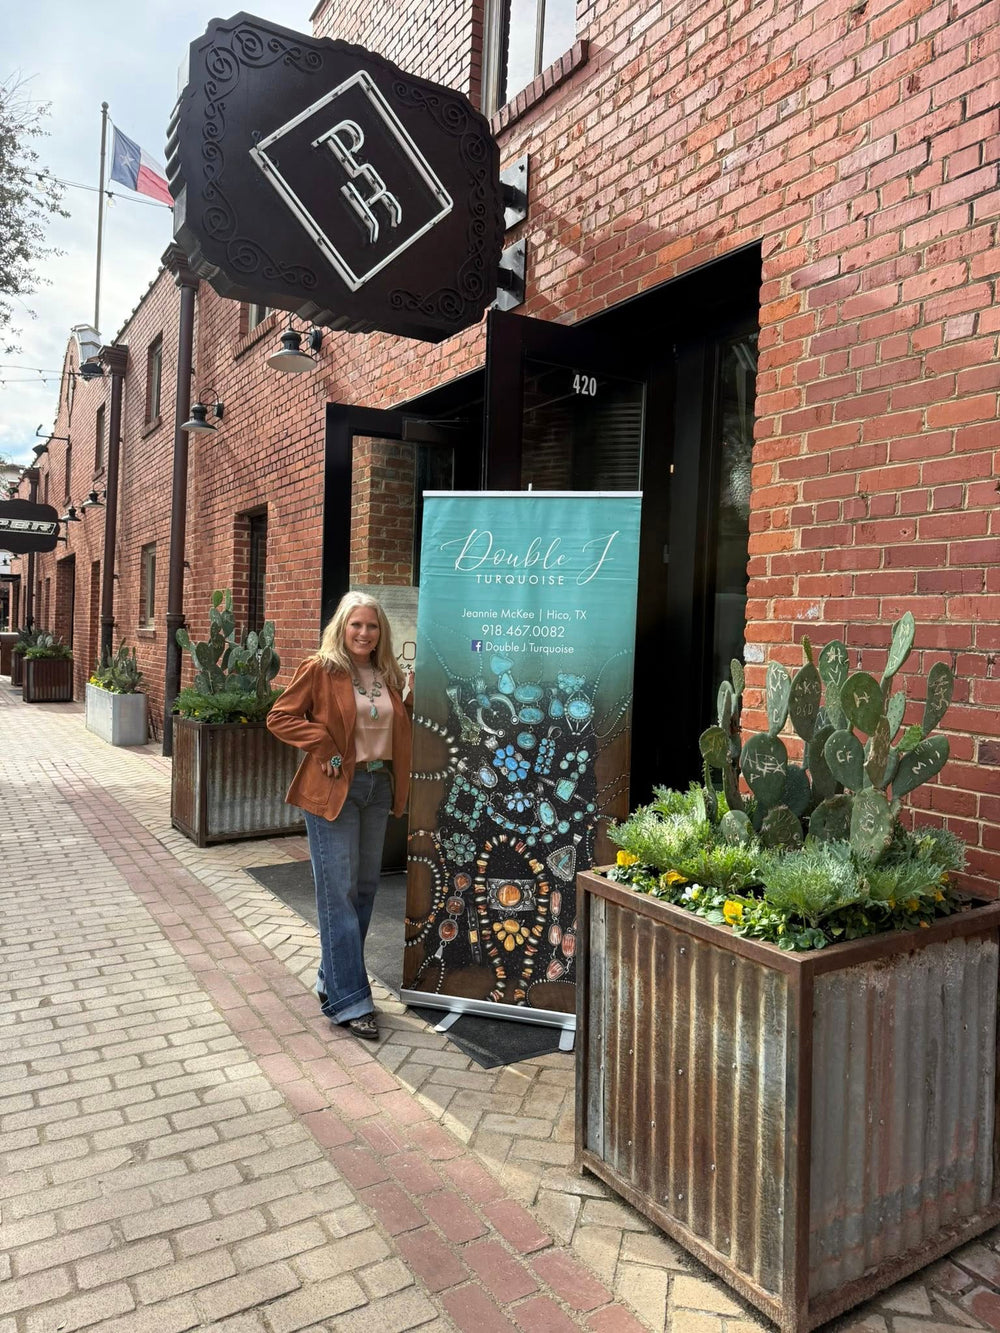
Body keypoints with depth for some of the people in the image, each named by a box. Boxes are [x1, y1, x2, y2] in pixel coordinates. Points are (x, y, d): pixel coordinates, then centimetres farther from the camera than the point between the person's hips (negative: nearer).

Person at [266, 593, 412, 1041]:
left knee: (365, 887, 14)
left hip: (379, 787, 7)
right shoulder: (320, 669, -7)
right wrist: (325, 748, -14)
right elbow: (280, 717, -7)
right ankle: (347, 1000, 4)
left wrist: (412, 698, 2)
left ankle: (333, 978, 31)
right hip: (335, 790, -7)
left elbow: (402, 726, 19)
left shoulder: (388, 675, 10)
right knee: (339, 892, -3)